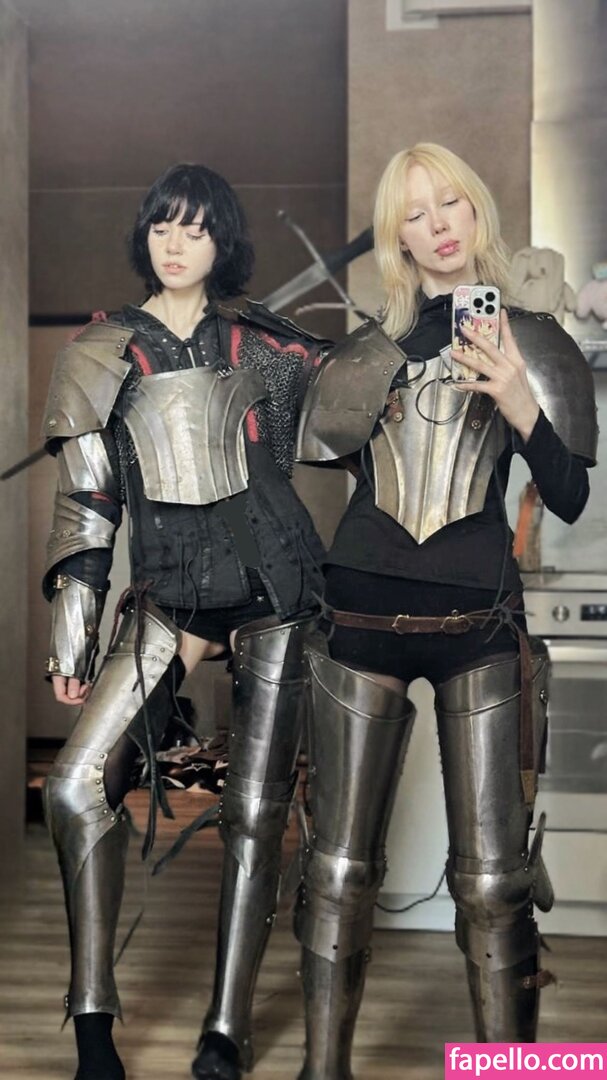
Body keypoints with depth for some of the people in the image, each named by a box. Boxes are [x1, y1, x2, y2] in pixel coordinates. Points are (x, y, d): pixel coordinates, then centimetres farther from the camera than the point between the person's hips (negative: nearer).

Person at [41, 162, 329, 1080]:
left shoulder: (267, 343, 7)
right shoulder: (102, 355, 6)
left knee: (256, 814, 1)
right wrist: (73, 635, 2)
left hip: (276, 592, 0)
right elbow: (85, 506, 5)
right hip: (171, 596, 0)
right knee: (77, 785, -16)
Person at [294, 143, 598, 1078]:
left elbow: (570, 501, -2)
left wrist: (522, 408, -15)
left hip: (478, 621, -1)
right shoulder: (367, 348, 12)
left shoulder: (529, 339, 7)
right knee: (339, 867, 2)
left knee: (492, 879, -3)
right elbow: (309, 461, 14)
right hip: (362, 614, 2)